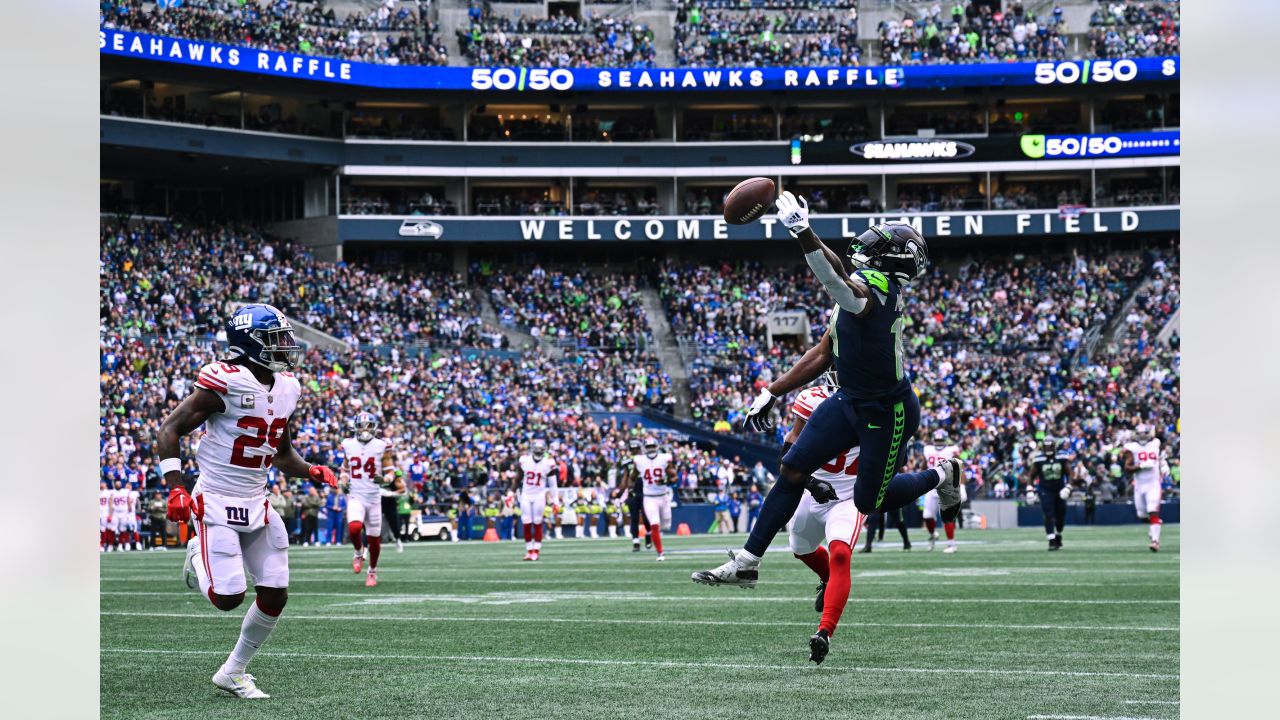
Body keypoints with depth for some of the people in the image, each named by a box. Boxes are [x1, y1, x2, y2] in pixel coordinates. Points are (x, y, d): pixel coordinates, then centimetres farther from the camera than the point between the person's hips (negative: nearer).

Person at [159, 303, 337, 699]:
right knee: (228, 598, -11)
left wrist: (311, 471, 1)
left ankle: (233, 672, 20)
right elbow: (169, 430, -13)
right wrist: (176, 488, -21)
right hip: (216, 504, -7)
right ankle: (198, 555, 23)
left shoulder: (285, 388, 7)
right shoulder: (225, 383, -17)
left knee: (275, 596, 2)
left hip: (256, 504, 7)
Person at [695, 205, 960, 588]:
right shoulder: (858, 291, 2)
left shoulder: (872, 293, -27)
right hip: (848, 401, 9)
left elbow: (838, 281, -52)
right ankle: (747, 563, 6)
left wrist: (803, 233, -64)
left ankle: (941, 476, 31)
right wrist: (772, 392, 10)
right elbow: (823, 355, 10)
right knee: (792, 470, 2)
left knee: (869, 502, 5)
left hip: (887, 414, -9)